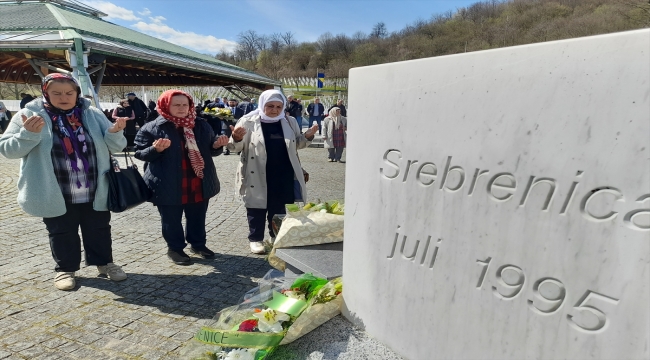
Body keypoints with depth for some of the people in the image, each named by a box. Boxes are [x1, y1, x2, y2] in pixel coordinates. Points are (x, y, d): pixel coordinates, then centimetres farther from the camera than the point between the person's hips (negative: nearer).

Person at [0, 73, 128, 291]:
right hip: (56, 195, -1)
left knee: (99, 229, 15)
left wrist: (115, 133, -20)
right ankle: (65, 268, 34)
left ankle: (104, 262, 32)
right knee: (62, 233, 15)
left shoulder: (93, 115, 1)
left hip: (94, 192, 2)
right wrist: (28, 134, -23)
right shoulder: (29, 115, -3)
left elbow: (114, 147, 3)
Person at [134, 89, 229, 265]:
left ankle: (198, 244, 36)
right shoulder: (152, 128, -6)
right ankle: (175, 248, 28)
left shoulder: (201, 125, 7)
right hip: (170, 185, -3)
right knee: (172, 220, 9)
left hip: (198, 183, 4)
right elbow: (139, 153, -3)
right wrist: (156, 149, -23)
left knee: (197, 217, 16)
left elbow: (210, 151, 16)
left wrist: (217, 145, -7)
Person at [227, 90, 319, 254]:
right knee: (257, 208, 9)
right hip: (257, 176, -3)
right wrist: (236, 138, -26)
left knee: (278, 208, 15)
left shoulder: (289, 122, 6)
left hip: (282, 176, 3)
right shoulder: (248, 122, -6)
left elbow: (297, 144, 18)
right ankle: (256, 239, 27)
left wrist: (307, 136, -2)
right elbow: (235, 147, -3)